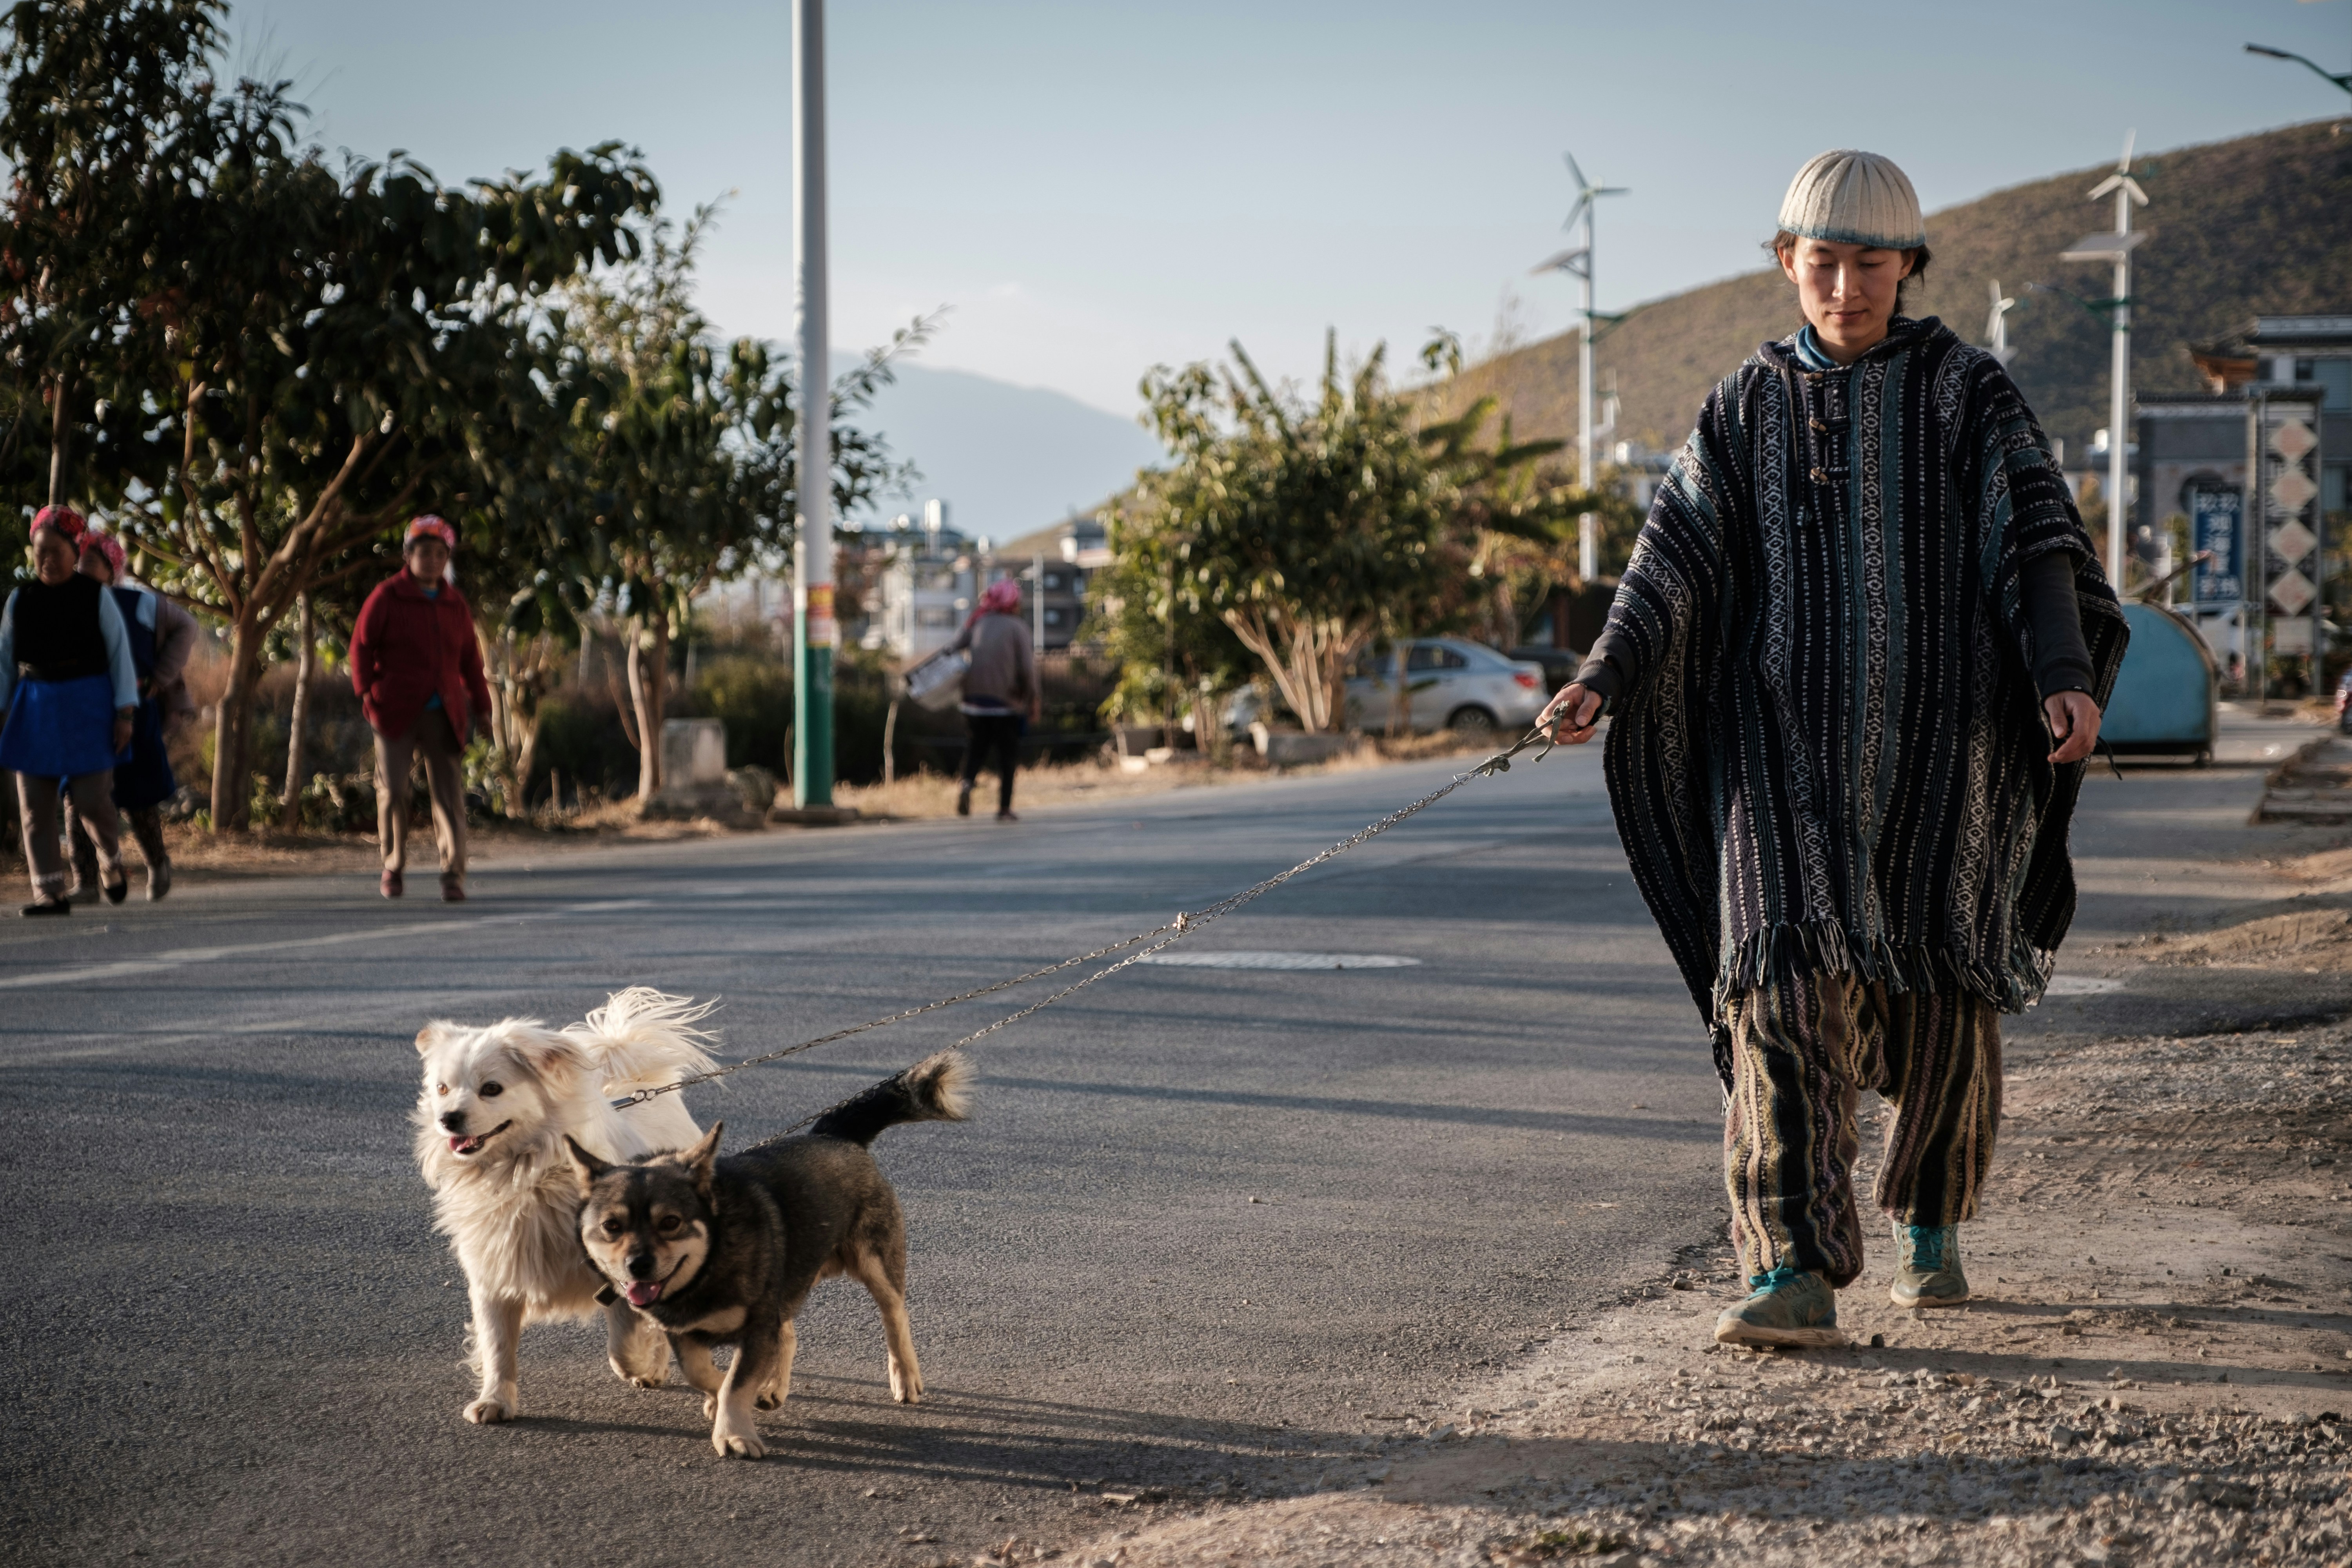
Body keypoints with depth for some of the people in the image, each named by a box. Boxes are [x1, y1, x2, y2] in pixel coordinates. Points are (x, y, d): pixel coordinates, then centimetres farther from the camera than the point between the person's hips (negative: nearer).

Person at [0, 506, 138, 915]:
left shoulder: (97, 598, -2)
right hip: (35, 708, 3)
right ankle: (50, 892, 4)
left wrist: (125, 712, -6)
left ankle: (111, 859, 24)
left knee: (92, 799, -6)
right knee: (34, 805, -1)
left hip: (87, 707, -3)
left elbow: (120, 654, -1)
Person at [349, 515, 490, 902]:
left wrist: (480, 704, 14)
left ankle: (453, 873, -5)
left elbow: (470, 658, 17)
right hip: (395, 711, -2)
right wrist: (366, 692, -6)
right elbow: (362, 646, 1)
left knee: (449, 791, -5)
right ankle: (394, 867, 15)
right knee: (392, 789, -1)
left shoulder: (455, 604, 13)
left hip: (443, 714, 2)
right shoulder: (387, 597, 2)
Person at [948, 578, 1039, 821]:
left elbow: (951, 650, -2)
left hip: (974, 698, 3)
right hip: (1006, 701, -3)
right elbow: (1026, 668, -9)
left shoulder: (978, 623, 8)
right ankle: (1004, 808, 6)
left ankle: (967, 782, -17)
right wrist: (1033, 701, 1)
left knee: (974, 748, 12)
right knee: (1006, 756, 7)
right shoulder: (1017, 627, -4)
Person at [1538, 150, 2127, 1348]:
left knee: (1937, 985, 6)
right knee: (1786, 980, -13)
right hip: (1788, 737, 1)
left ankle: (1931, 1225, 32)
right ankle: (1797, 1274, -18)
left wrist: (2065, 675, -23)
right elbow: (1672, 563, 2)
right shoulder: (1745, 409, 10)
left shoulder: (1965, 392, 4)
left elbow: (2038, 540, -7)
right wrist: (1602, 680, -14)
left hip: (1937, 731, -1)